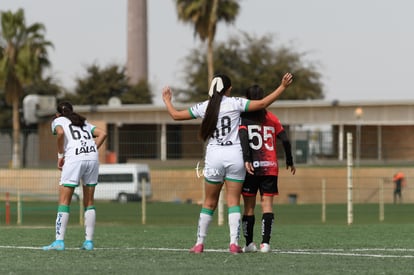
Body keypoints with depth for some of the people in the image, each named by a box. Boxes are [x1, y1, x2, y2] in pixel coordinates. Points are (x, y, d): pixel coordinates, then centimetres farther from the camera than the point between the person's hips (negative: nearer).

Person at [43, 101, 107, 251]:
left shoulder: (58, 121, 14)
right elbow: (102, 134, 15)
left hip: (74, 159, -5)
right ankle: (89, 241, 7)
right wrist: (92, 151, 13)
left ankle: (59, 241, -10)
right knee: (89, 202, 11)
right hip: (93, 157, 5)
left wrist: (60, 156, -1)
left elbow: (60, 132, -9)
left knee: (64, 200, -2)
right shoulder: (84, 122, 28)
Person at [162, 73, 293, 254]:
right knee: (233, 201, 2)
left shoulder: (203, 107, 5)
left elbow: (176, 115, 12)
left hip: (214, 157, 1)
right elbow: (262, 104, -6)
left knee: (210, 202, 12)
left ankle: (199, 243, 13)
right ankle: (234, 243, -8)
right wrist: (282, 87, 0)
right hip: (235, 156, -1)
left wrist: (167, 100, 30)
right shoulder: (235, 103, -1)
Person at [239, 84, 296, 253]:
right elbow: (285, 140, 5)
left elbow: (243, 136, -16)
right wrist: (289, 162, 16)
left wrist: (246, 160, -23)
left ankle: (249, 243, 6)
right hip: (270, 167, 2)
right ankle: (265, 242, -9)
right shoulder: (271, 118, 9)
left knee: (249, 206, 6)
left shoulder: (243, 117, 1)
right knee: (267, 205, 1)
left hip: (251, 167, -2)